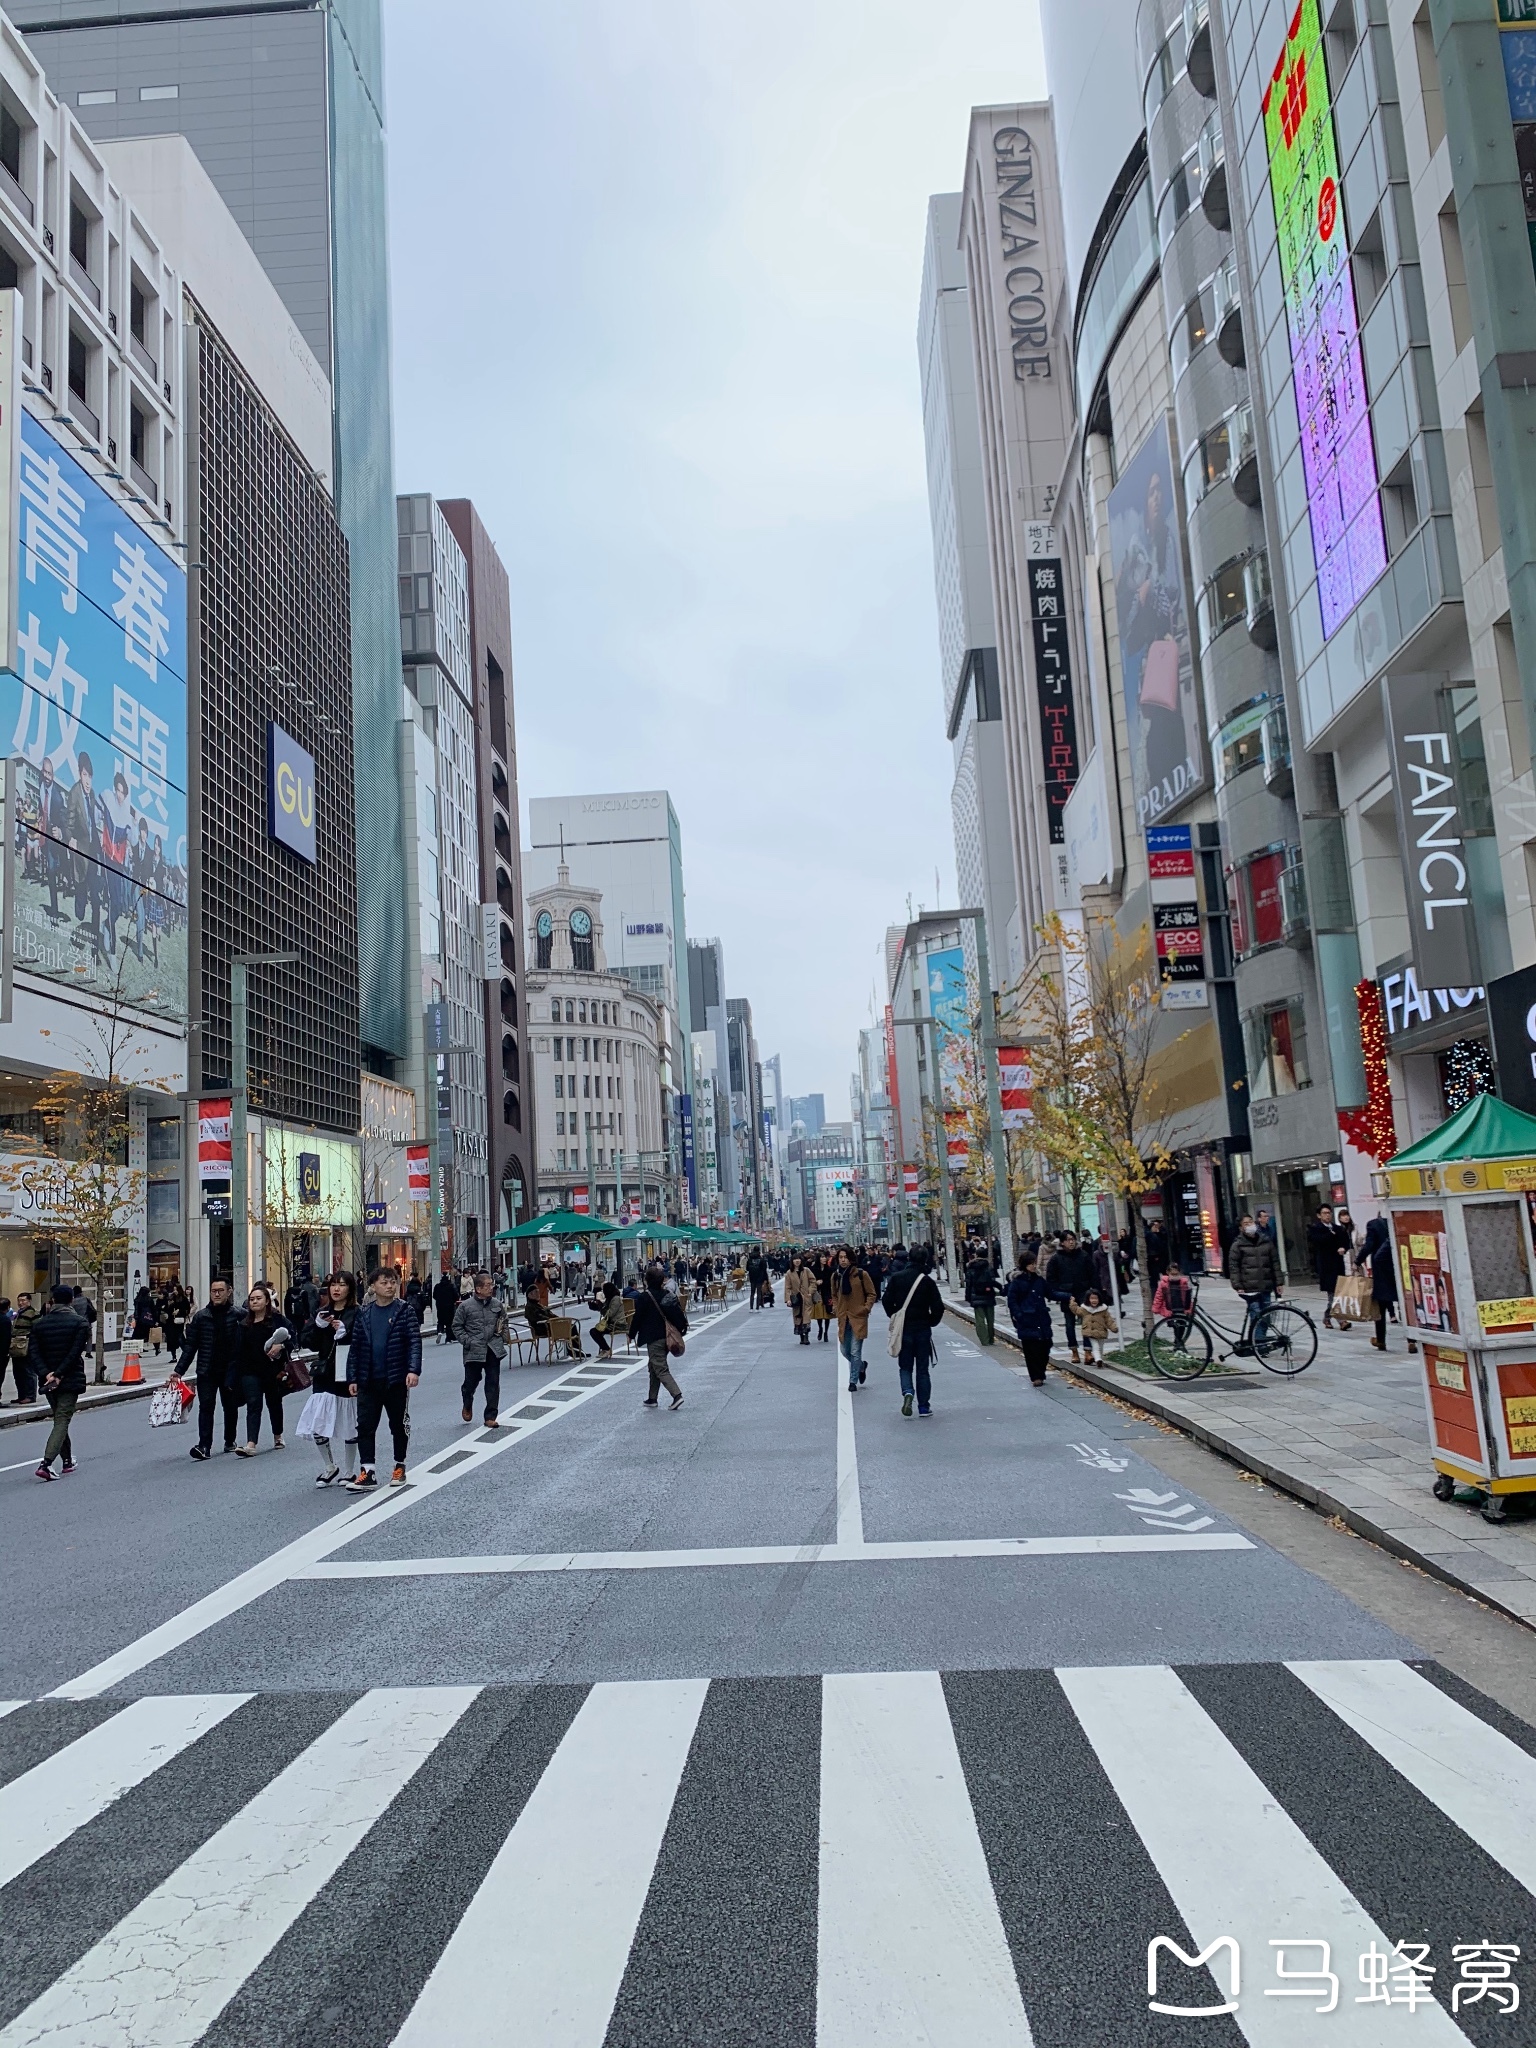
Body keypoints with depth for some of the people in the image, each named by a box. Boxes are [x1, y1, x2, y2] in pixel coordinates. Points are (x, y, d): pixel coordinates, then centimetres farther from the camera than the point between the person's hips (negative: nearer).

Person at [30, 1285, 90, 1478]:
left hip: (47, 1380, 4)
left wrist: (46, 1374, -11)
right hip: (71, 1380, -4)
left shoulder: (39, 1323, 5)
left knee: (59, 1420, 19)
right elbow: (75, 1353, -16)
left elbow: (33, 1353, -4)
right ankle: (46, 1463, -19)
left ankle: (68, 1461, 26)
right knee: (62, 1421, -3)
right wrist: (59, 1374, -14)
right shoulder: (79, 1323, -7)